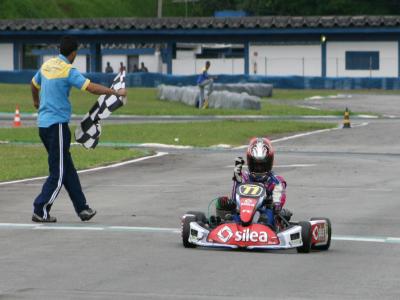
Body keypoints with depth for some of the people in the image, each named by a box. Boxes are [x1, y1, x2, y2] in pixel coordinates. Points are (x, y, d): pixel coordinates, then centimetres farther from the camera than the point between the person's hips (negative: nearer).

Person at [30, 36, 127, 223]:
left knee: (67, 168, 13)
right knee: (58, 172, -3)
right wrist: (116, 93, -11)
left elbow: (34, 85, 28)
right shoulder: (68, 71, -13)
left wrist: (36, 102, 48)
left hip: (43, 123, 9)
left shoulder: (47, 65, 11)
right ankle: (40, 211, -4)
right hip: (57, 124, -9)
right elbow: (92, 88, -21)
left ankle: (82, 209, 16)